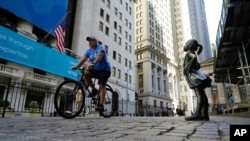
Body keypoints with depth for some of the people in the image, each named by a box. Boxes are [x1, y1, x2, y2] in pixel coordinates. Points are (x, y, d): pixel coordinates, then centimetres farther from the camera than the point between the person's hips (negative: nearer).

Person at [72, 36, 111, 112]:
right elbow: (83, 59, -6)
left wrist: (93, 64, -49)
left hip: (105, 69, -6)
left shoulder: (100, 47, -12)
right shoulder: (88, 51, 7)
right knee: (85, 73, -18)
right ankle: (94, 89, -4)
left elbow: (99, 56, -32)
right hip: (96, 69, 6)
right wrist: (76, 66, -22)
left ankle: (101, 105, -15)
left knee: (102, 86, -17)